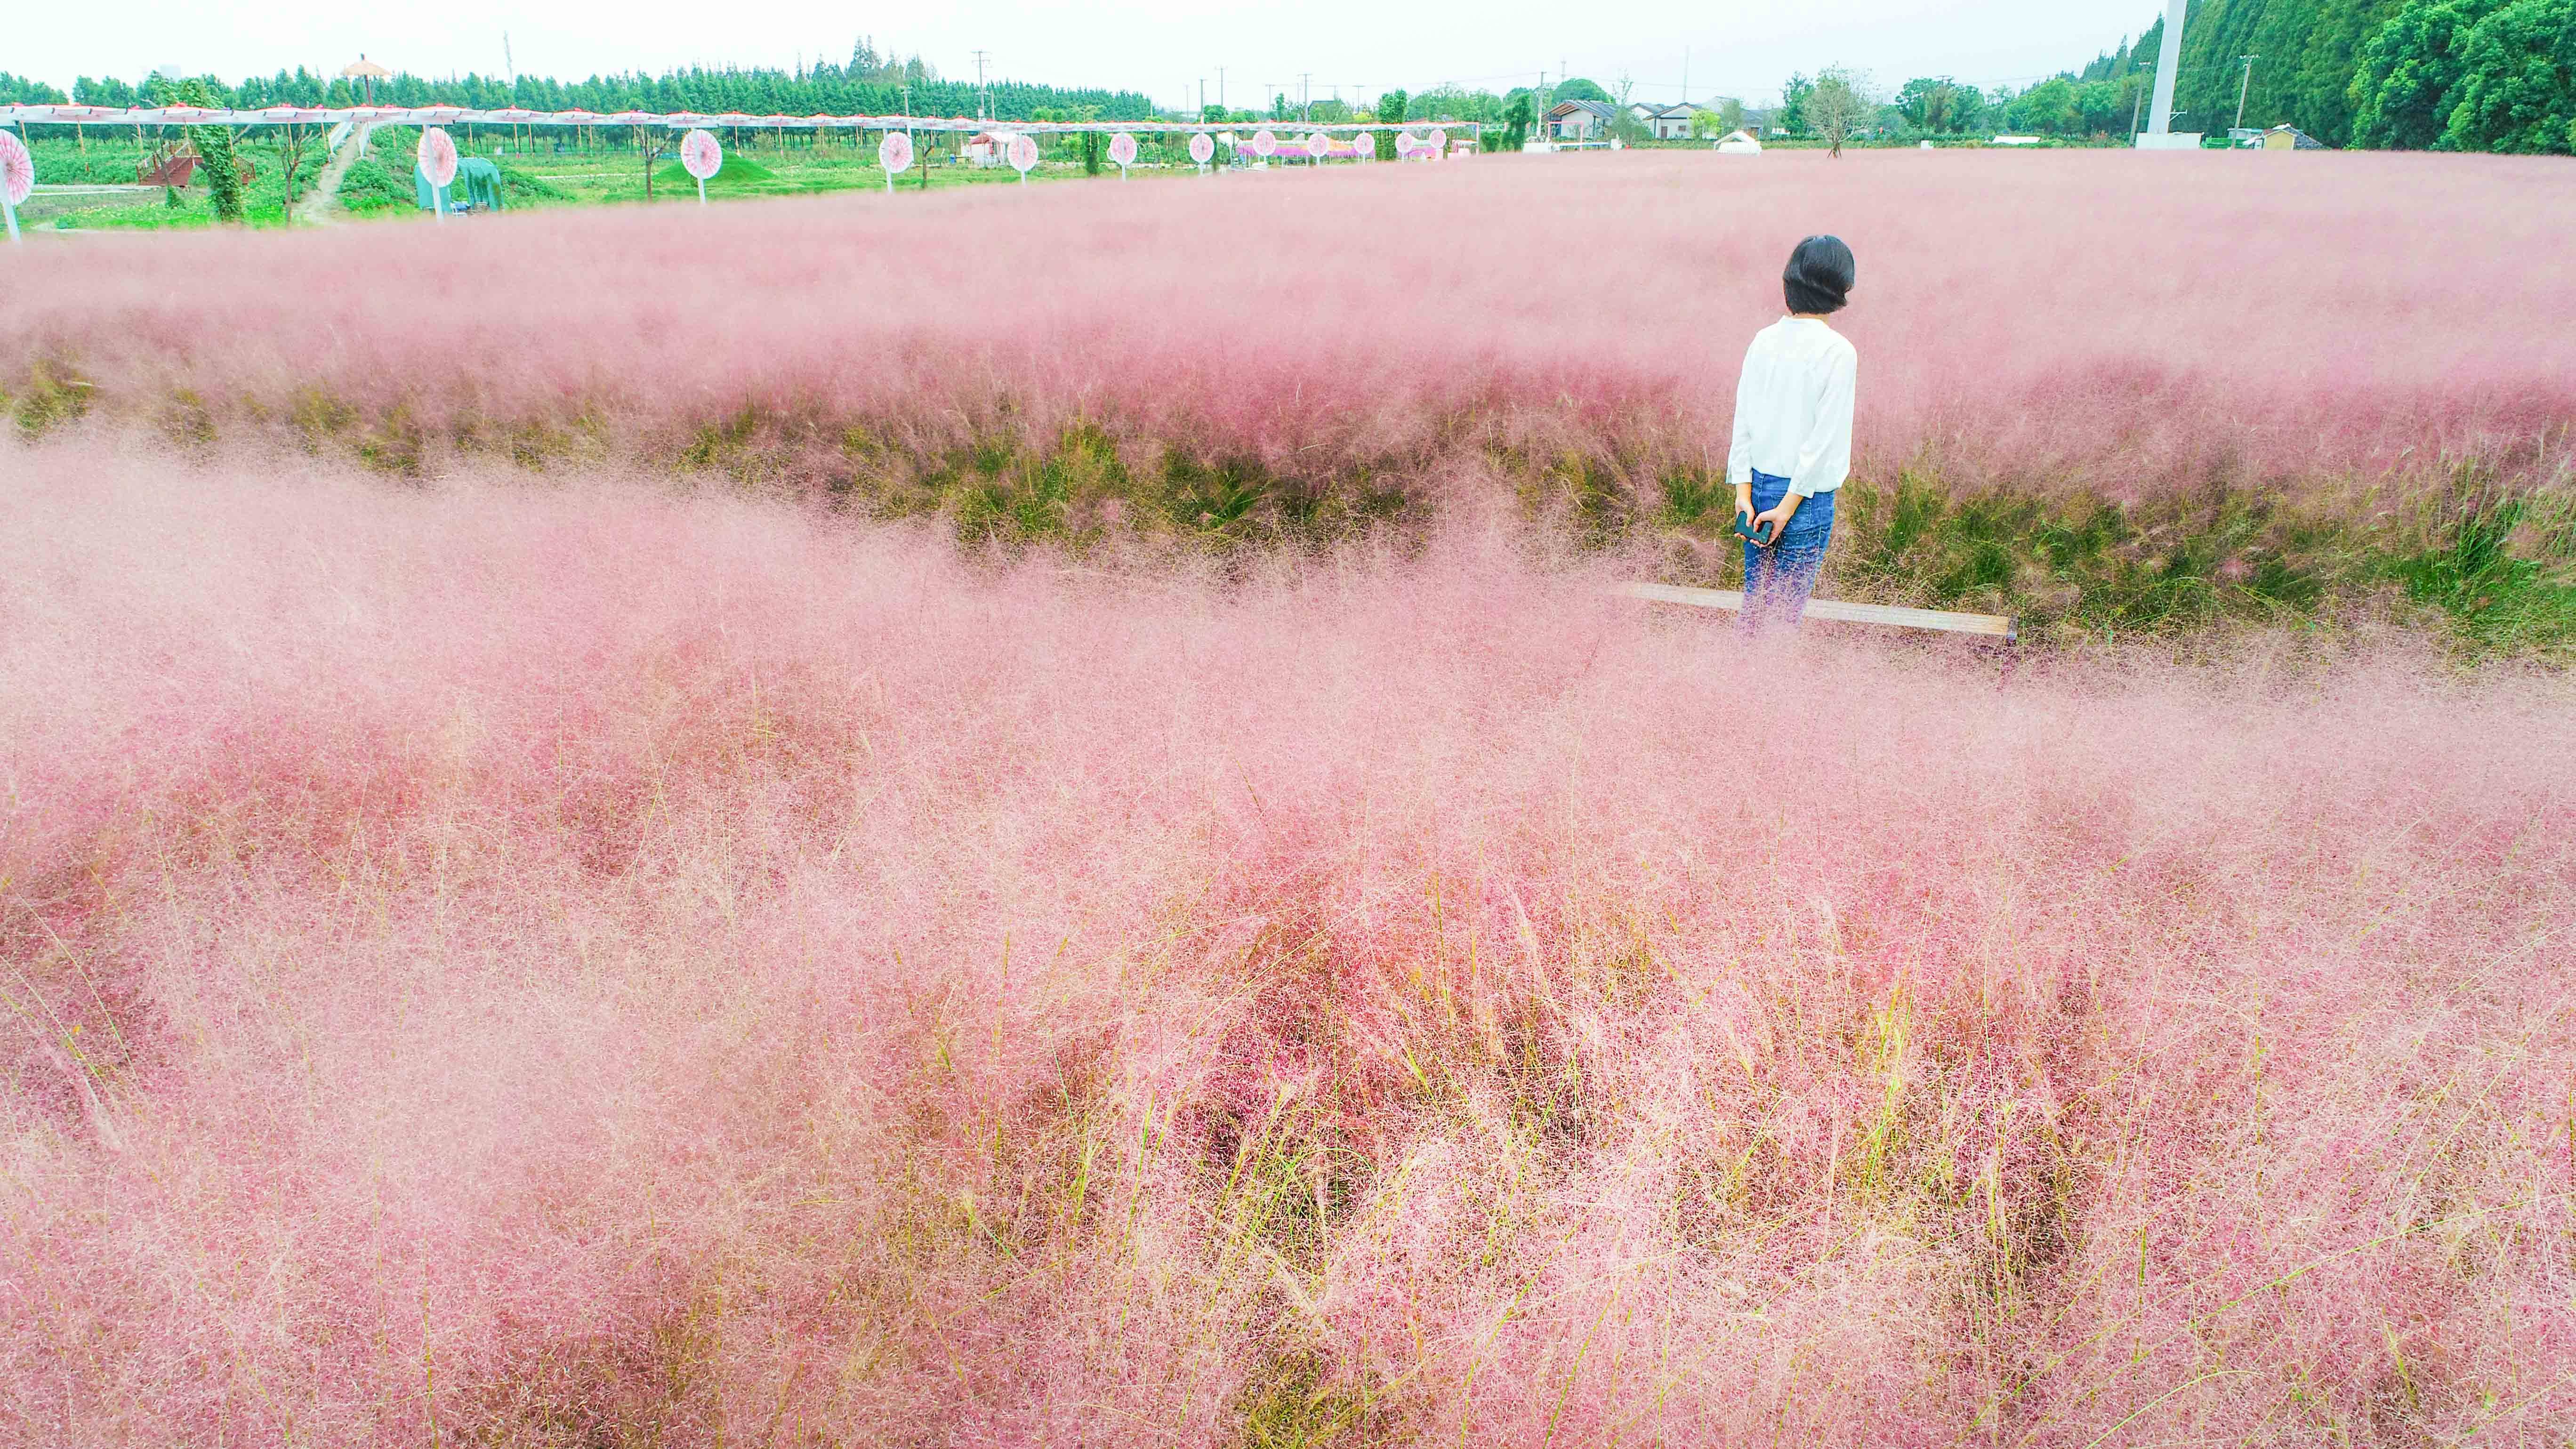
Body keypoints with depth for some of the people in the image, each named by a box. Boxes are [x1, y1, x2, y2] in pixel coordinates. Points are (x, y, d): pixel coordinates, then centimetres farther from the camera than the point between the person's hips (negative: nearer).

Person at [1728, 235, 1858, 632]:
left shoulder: (1763, 340, 2)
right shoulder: (1838, 351, -13)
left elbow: (1742, 421, 0)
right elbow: (1824, 436, -14)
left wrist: (1743, 491, 1)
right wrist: (1788, 506, -10)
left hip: (1756, 487, 5)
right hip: (1806, 496, -5)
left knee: (1754, 599, 16)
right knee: (1785, 611, 4)